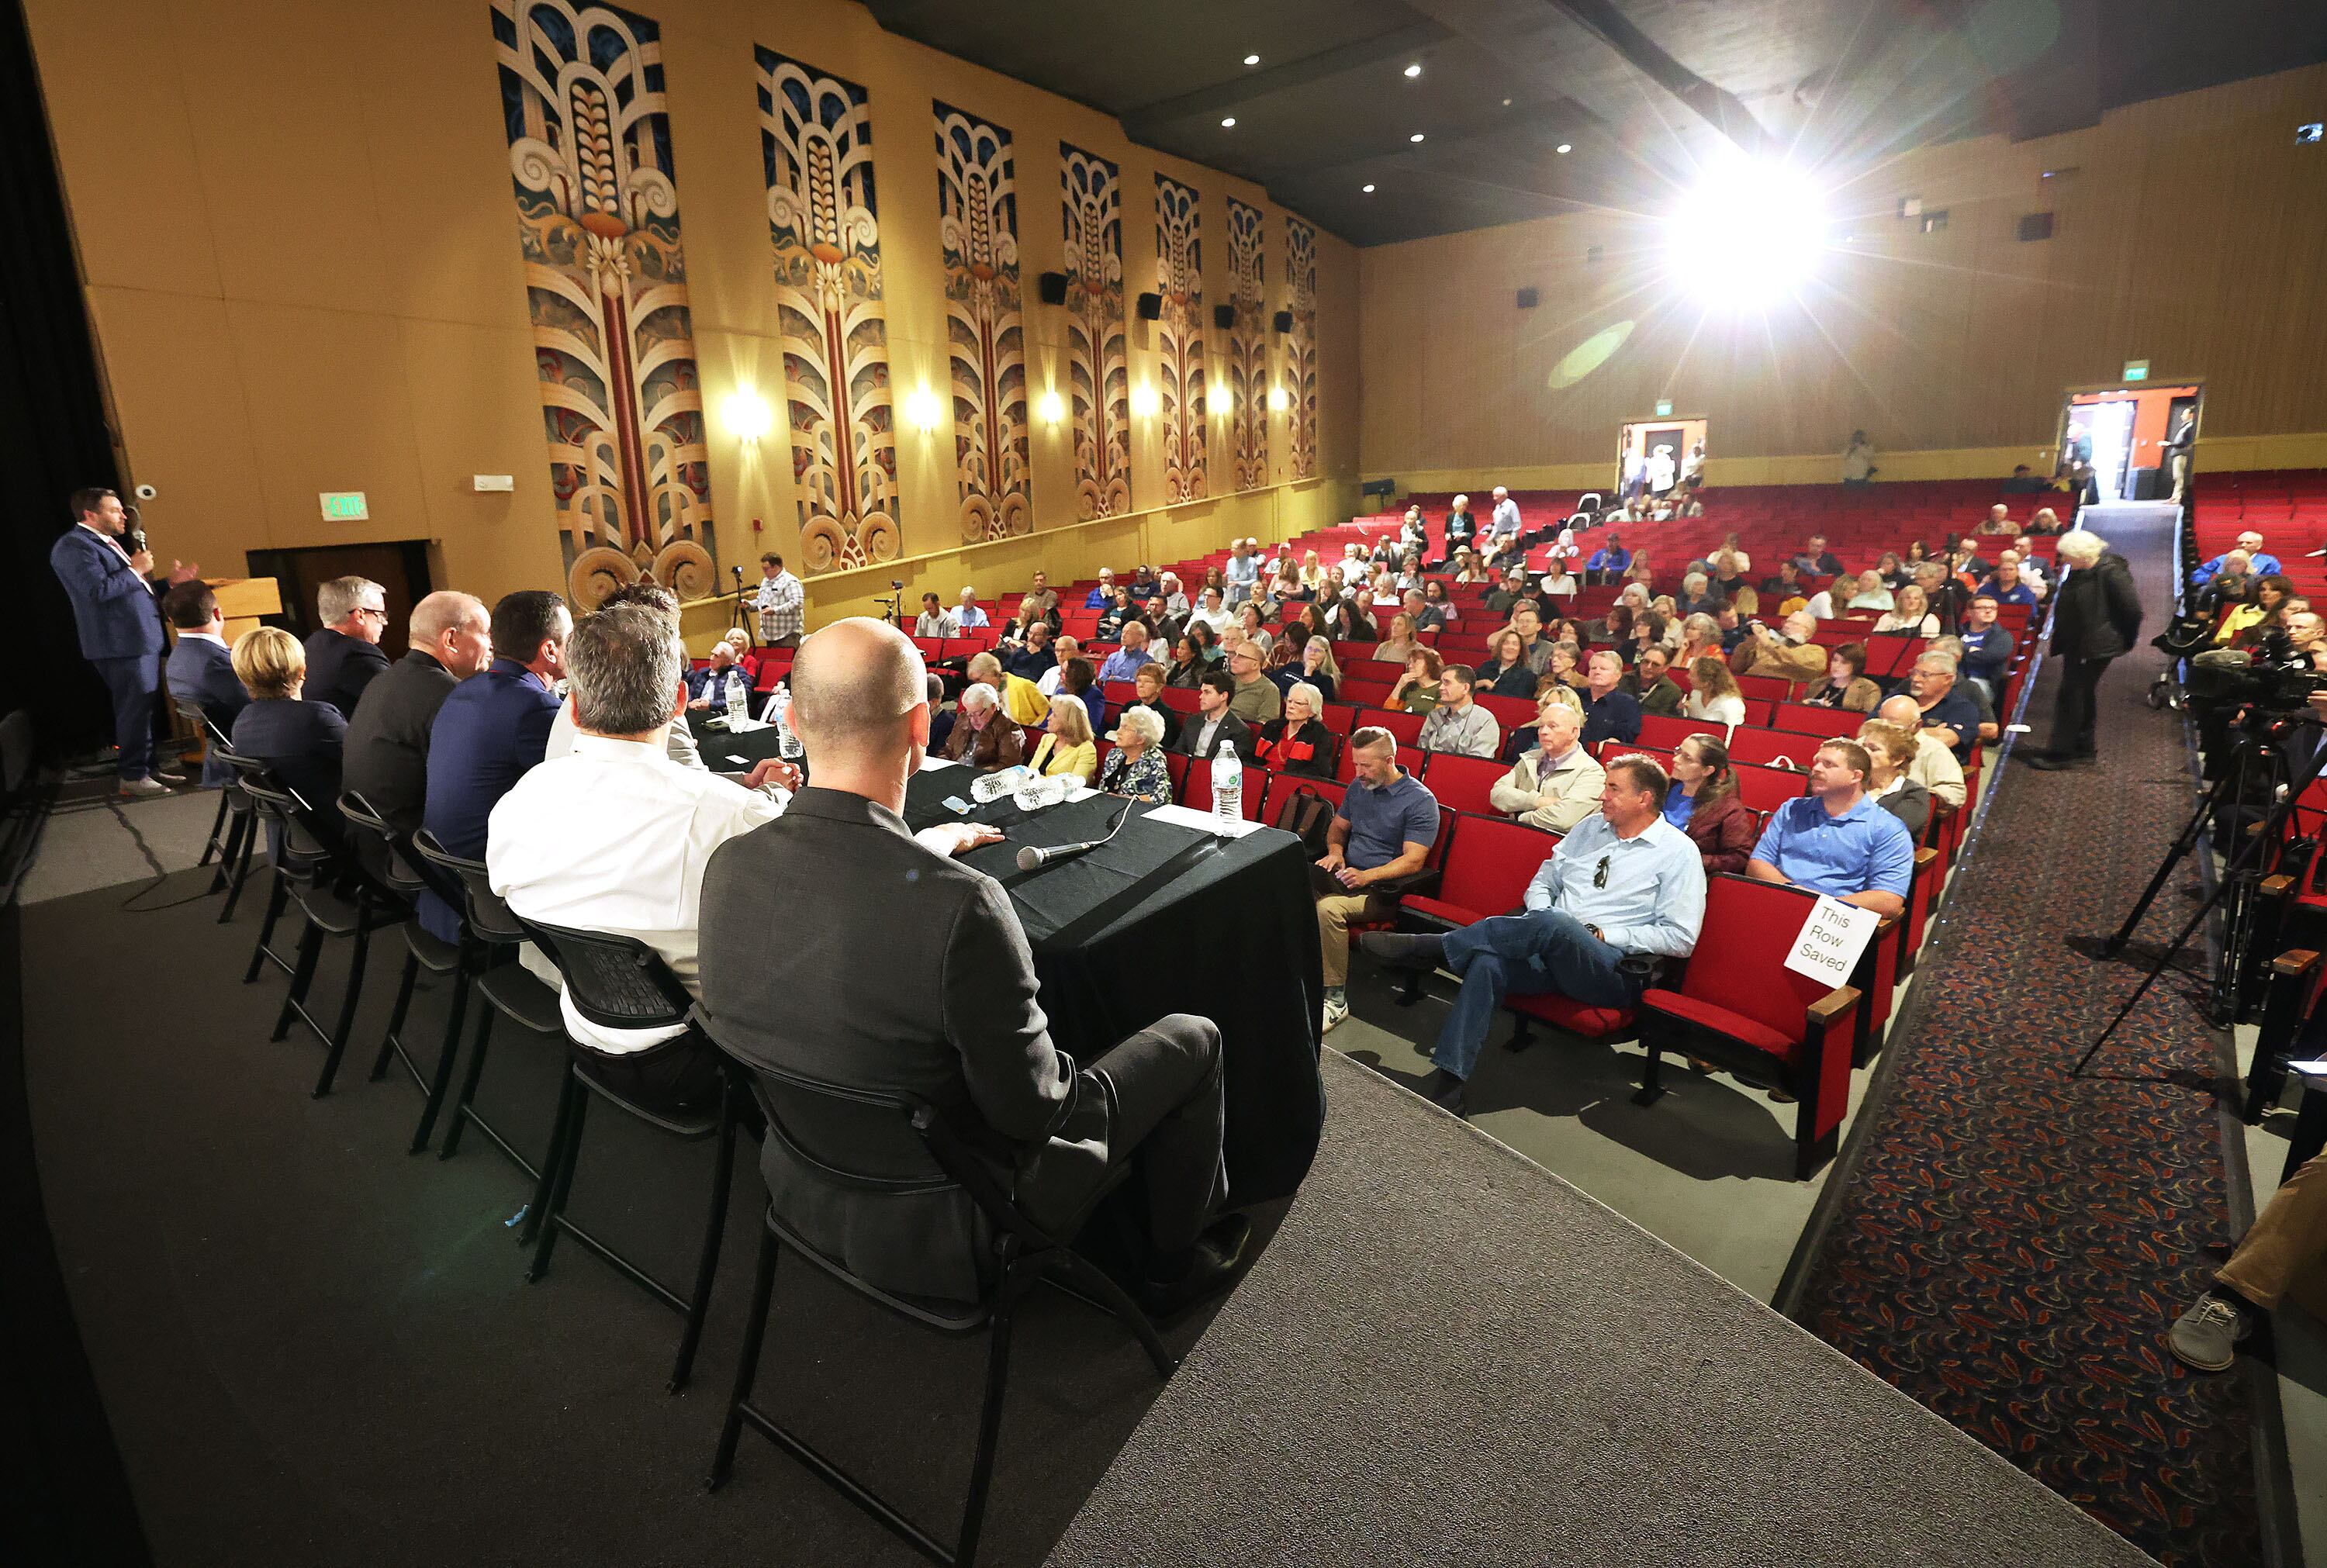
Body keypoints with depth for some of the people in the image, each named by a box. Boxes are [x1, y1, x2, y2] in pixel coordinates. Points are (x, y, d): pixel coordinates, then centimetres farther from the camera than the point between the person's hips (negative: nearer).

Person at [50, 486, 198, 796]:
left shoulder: (107, 544, 19)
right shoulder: (73, 546, -11)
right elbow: (99, 591, -23)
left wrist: (171, 582, 14)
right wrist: (135, 570, -13)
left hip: (143, 640, 10)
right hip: (122, 645, -10)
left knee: (146, 708, 14)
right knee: (135, 710, -7)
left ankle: (147, 768, 23)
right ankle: (132, 776, 0)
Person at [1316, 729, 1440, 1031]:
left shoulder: (1420, 800, -9)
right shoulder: (1358, 787, 12)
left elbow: (1413, 860, -16)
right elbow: (1337, 827, 25)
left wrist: (1366, 876, -28)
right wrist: (1335, 852, 2)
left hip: (1383, 889, -6)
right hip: (1347, 876, 7)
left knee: (1329, 907, -33)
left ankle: (1335, 998, -22)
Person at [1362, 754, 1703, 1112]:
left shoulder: (1679, 852, 1)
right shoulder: (1590, 828, 18)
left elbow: (1681, 938, -6)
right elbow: (1542, 883, 21)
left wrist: (1602, 934, -11)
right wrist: (1543, 916, -2)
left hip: (1616, 972, -5)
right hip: (1549, 955, 5)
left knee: (1552, 924, -37)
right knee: (1488, 963, -28)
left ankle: (1427, 948, -25)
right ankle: (1446, 1083, -31)